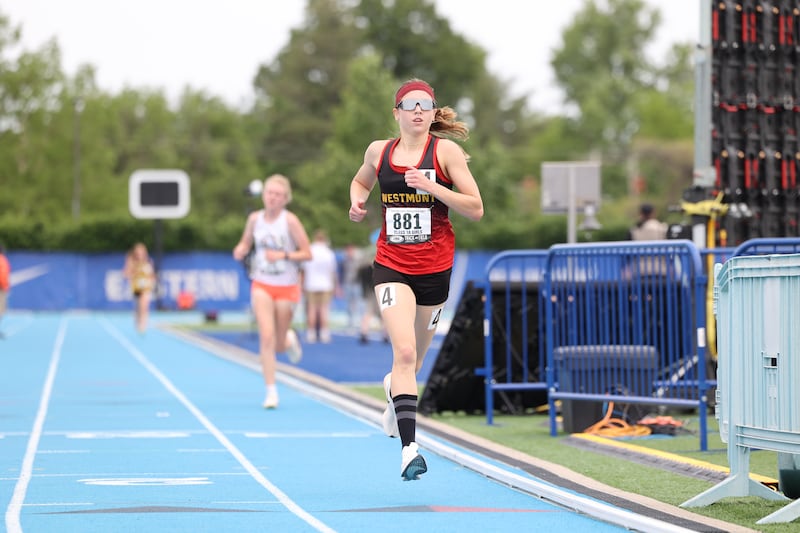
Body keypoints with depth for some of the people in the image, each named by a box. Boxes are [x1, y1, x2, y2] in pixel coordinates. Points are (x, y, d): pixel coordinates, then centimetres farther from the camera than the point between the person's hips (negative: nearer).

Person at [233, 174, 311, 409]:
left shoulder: (290, 220, -11)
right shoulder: (255, 218, -1)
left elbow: (307, 254, -8)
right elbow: (245, 242, 16)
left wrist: (284, 255, -23)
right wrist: (240, 250, -7)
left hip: (287, 287, -1)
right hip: (262, 286, 1)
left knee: (278, 345, 7)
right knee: (266, 337, -15)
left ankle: (289, 340, 46)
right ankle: (271, 391, -9)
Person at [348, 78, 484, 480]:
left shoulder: (446, 151, -4)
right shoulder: (379, 151, 4)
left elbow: (476, 209, -7)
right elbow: (360, 181, 27)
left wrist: (431, 186, -19)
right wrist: (357, 203, 5)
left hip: (434, 268, 0)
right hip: (391, 266, 0)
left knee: (414, 358, 16)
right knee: (404, 351, -20)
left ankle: (395, 388, 54)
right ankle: (408, 448, -25)